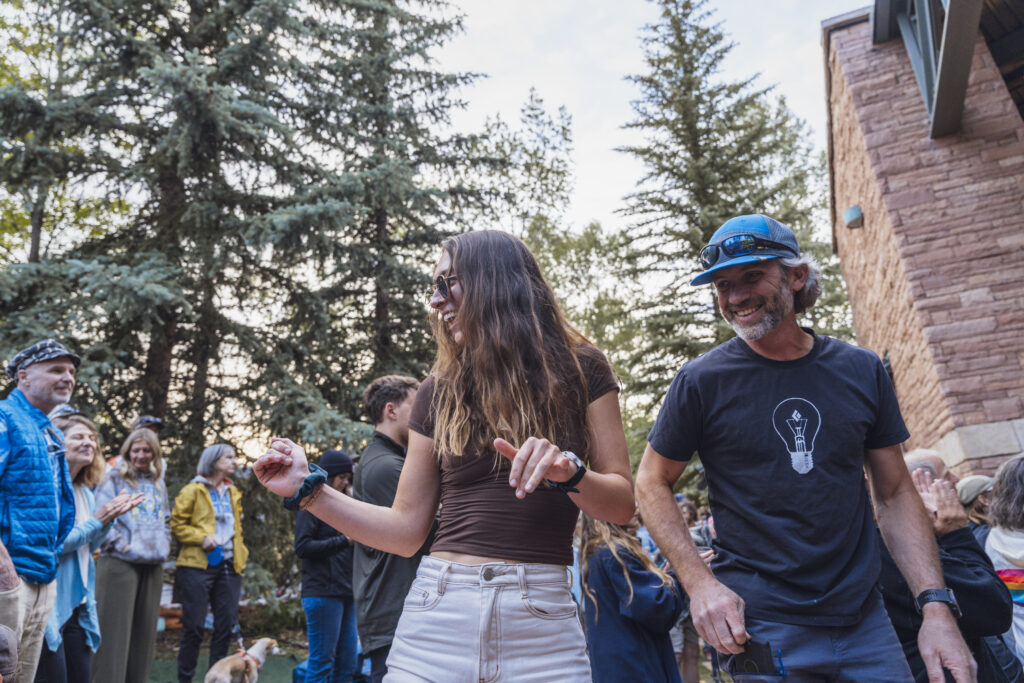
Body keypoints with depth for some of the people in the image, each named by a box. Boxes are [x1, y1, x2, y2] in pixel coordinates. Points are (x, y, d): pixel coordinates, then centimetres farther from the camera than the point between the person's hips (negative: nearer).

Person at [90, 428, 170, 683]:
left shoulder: (158, 483, 17)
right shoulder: (114, 478, -1)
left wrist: (164, 542, 9)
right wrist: (120, 544, -15)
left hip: (153, 564, 6)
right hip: (120, 563, -6)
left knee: (145, 630, 9)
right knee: (115, 630, -6)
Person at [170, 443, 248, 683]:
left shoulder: (233, 492, 18)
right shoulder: (193, 490, 0)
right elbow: (177, 524, -4)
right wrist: (201, 537, -17)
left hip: (228, 566, 6)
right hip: (199, 565, -5)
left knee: (226, 625, 5)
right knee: (194, 626, -1)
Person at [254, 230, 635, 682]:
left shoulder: (578, 369, 2)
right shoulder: (440, 392, 8)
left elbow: (622, 505, -1)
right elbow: (406, 530, 8)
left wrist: (569, 471, -20)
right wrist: (309, 490, 2)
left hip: (542, 619, -2)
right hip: (438, 611, 2)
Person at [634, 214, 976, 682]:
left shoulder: (861, 371, 1)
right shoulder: (701, 381, -9)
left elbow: (895, 494, 6)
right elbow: (652, 484, -2)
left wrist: (936, 606, -3)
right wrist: (700, 583, -13)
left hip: (863, 622, 3)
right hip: (756, 624, -3)